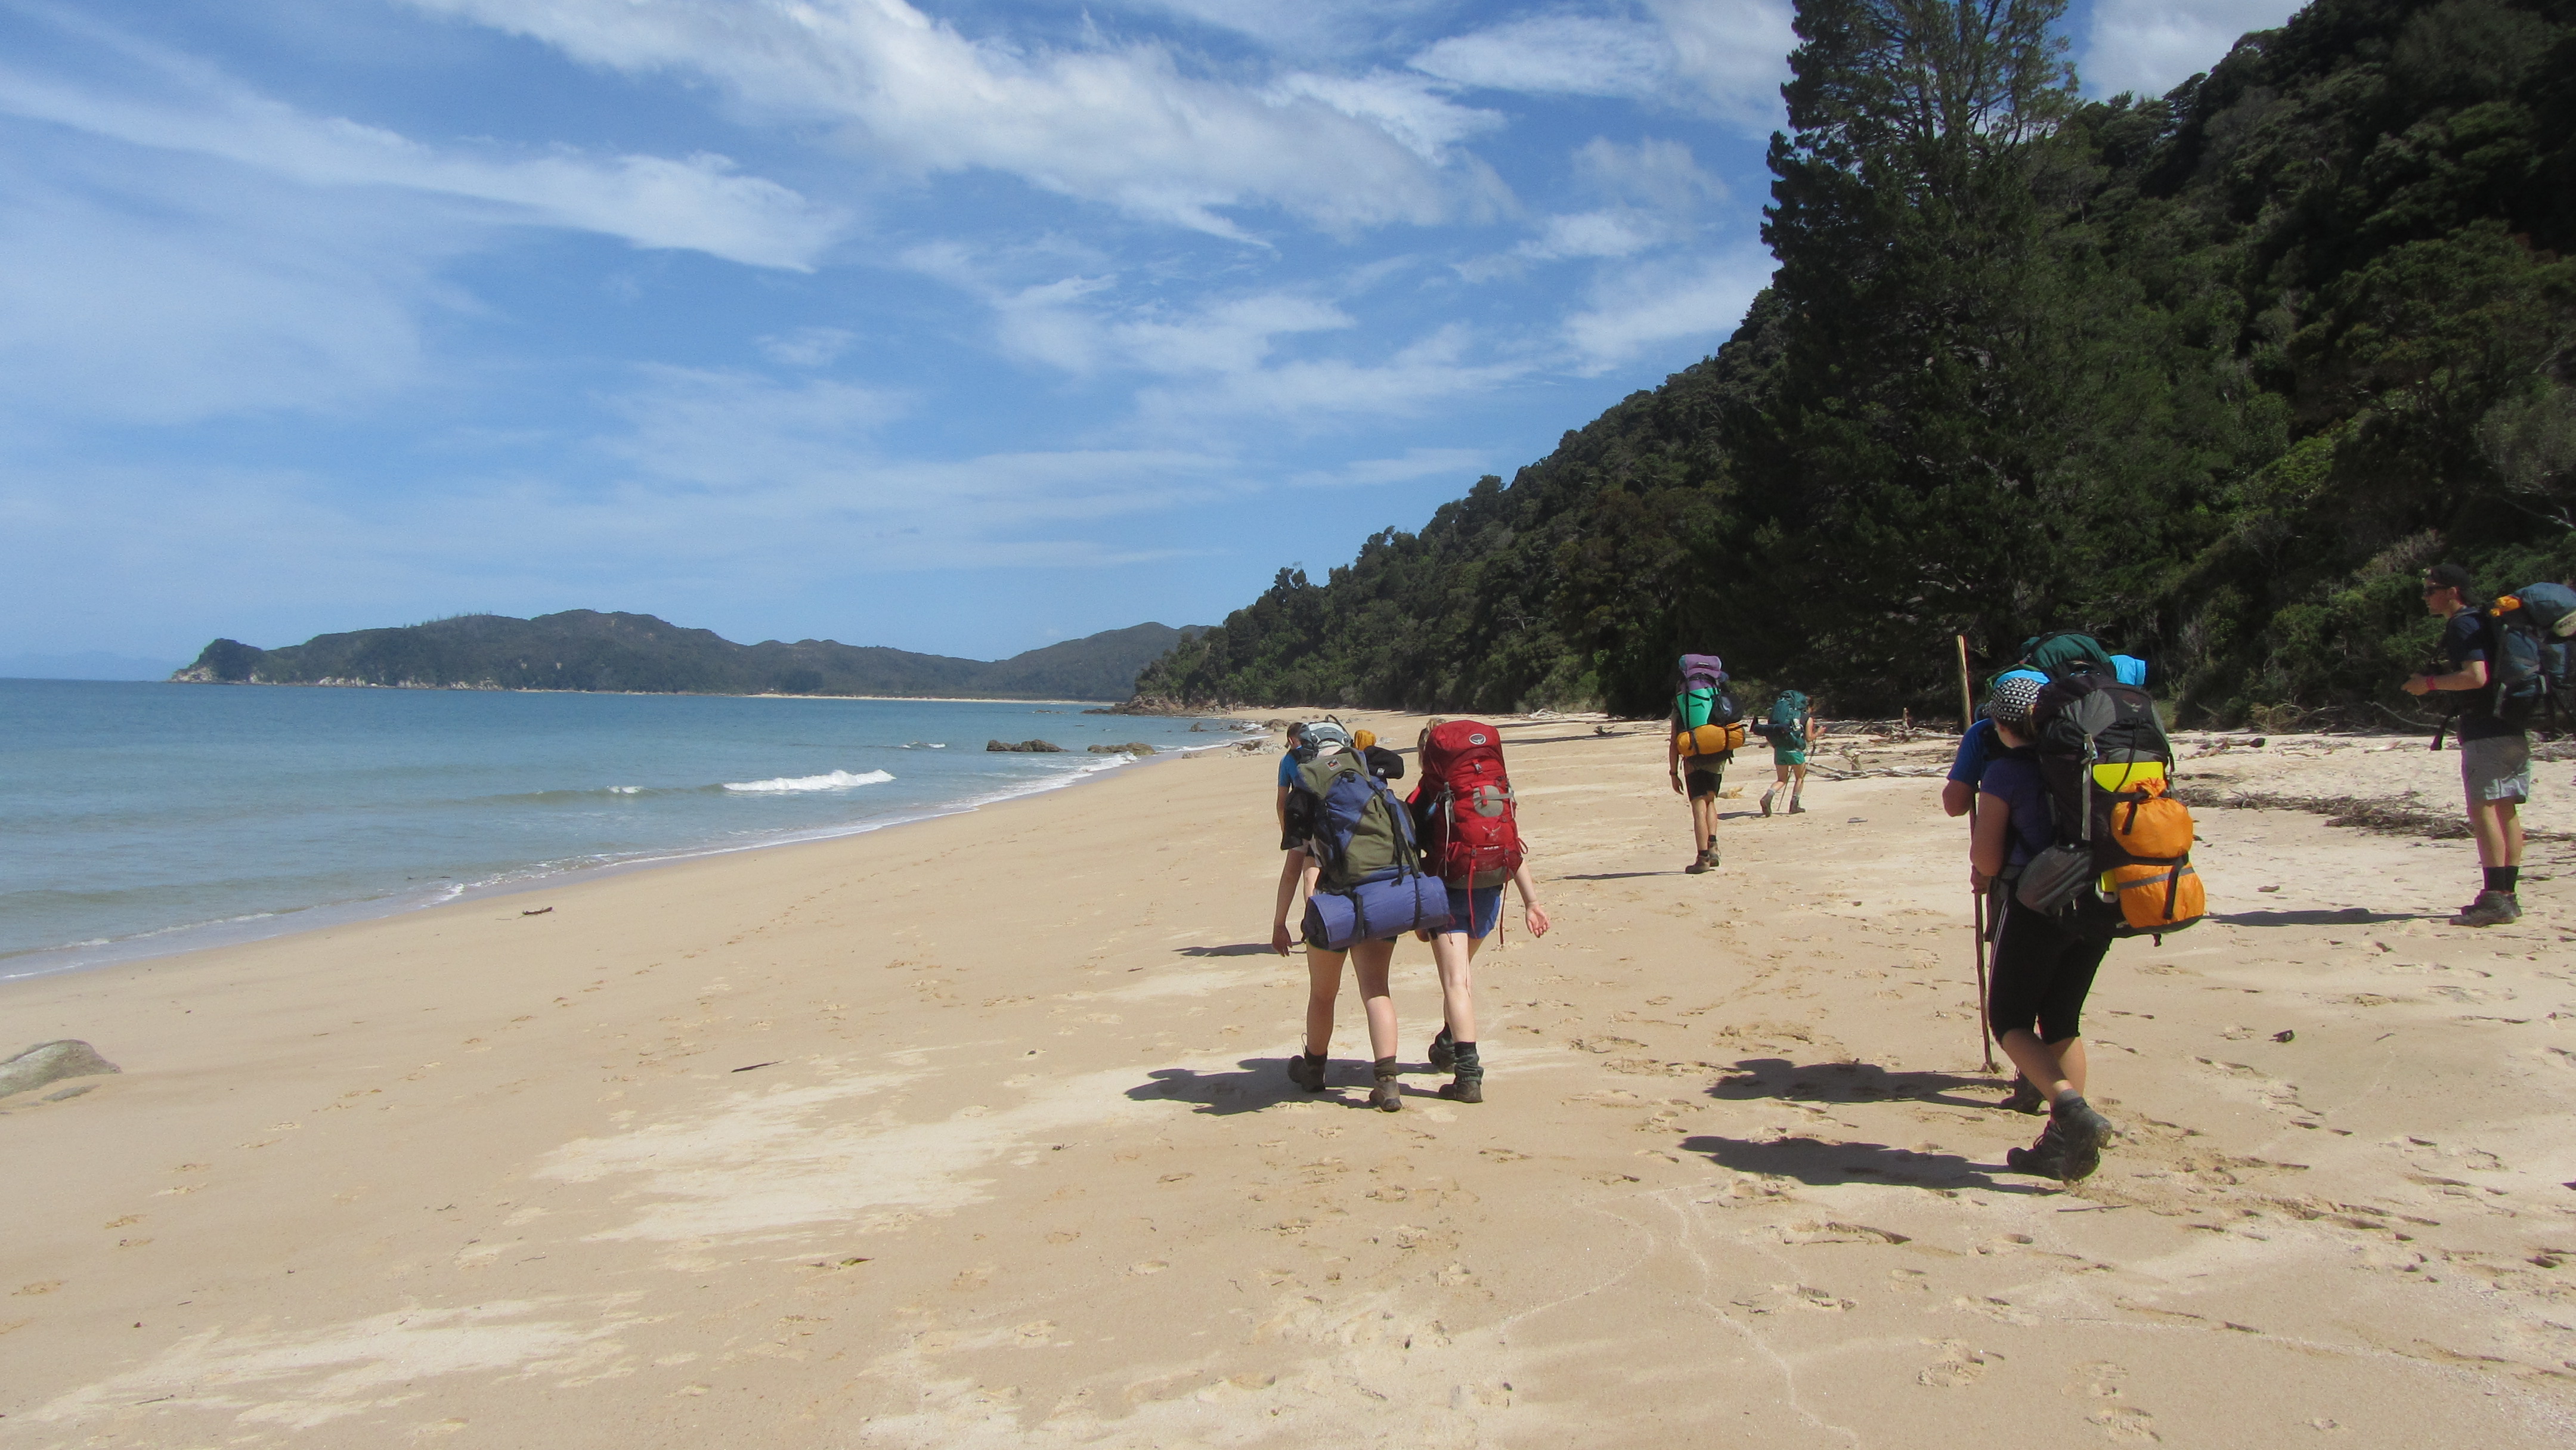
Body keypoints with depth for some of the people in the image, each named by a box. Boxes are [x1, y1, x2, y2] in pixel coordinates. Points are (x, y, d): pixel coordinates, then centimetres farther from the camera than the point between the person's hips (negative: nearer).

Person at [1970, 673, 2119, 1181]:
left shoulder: (2003, 773, -7)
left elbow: (1989, 861, -7)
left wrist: (1982, 866, 17)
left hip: (2039, 905, -6)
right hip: (2099, 905, 6)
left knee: (2008, 1019, 8)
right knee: (2061, 1021, 17)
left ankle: (2072, 1107, -15)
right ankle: (2064, 1142, 13)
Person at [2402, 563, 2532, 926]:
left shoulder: (2462, 625, -11)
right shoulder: (2480, 620, 20)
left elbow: (2476, 677, -22)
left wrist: (2429, 683, -10)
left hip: (2485, 729, -10)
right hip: (2512, 729, 10)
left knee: (2483, 808, -12)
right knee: (2506, 809, 10)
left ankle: (2495, 900, -15)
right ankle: (2508, 896, 13)